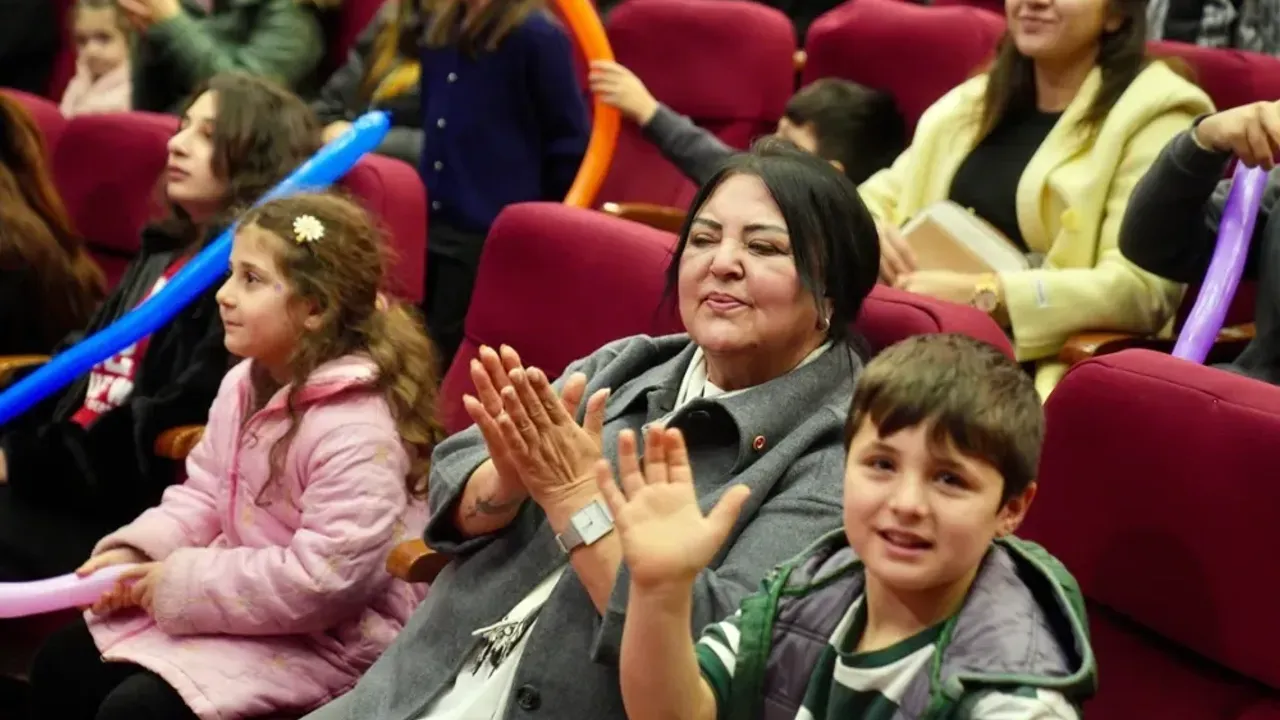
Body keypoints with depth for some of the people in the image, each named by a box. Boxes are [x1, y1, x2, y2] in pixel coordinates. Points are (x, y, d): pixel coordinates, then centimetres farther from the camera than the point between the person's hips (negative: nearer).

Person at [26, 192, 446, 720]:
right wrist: (135, 552, -6)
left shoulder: (357, 430, -26)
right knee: (62, 661, 8)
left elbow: (324, 580, -29)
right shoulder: (244, 385, 4)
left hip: (319, 637, -10)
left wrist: (184, 581, -22)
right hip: (236, 595, 10)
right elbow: (204, 494, 13)